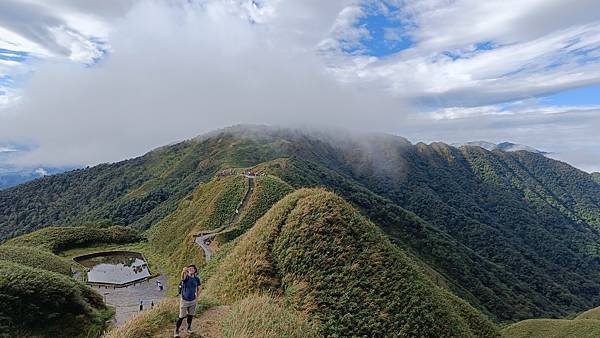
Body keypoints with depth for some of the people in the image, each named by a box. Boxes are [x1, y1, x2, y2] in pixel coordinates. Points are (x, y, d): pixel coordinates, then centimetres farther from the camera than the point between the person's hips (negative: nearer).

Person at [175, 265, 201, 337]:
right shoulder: (185, 277, -20)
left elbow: (198, 288, 9)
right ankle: (176, 331, 26)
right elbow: (182, 275, -48)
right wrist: (183, 271, -70)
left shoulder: (197, 279, -8)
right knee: (181, 317, 4)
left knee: (190, 316, 19)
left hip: (193, 301, 3)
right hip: (184, 300, -3)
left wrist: (196, 297, 4)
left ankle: (189, 328, 41)